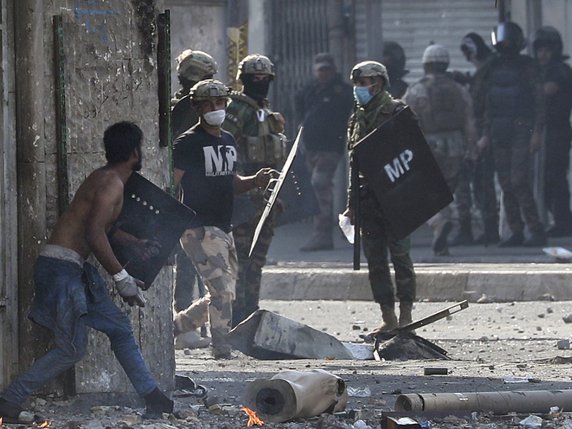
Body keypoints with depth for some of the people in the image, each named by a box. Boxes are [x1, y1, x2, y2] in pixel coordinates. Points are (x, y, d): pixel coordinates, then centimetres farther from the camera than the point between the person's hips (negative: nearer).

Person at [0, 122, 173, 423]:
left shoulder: (105, 179, 17)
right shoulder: (111, 183, -15)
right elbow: (94, 236, -24)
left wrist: (137, 244, 41)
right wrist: (122, 277, -19)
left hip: (75, 271, 11)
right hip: (60, 266, -11)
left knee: (119, 328, 12)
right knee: (72, 348, -8)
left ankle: (153, 398, 15)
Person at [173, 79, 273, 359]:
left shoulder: (228, 141, 15)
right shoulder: (188, 143, -9)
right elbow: (171, 184, -14)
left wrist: (254, 181, 7)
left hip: (223, 229, 9)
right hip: (200, 229, -9)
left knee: (224, 294, 12)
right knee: (222, 290, -16)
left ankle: (172, 327, 25)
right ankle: (222, 351, -11)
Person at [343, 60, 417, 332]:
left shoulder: (396, 112, -4)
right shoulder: (357, 118, 16)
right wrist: (351, 204, 17)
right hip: (367, 197, 7)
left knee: (399, 255, -5)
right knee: (375, 259, 5)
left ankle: (405, 316, -1)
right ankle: (388, 317, 10)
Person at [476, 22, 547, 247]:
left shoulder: (527, 66, -2)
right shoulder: (493, 68, 14)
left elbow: (539, 100, -5)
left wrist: (537, 132, -13)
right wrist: (486, 134, 14)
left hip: (521, 129, -6)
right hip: (499, 133, 6)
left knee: (519, 181, -15)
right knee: (506, 185, 3)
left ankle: (536, 231, -12)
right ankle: (516, 232, 8)